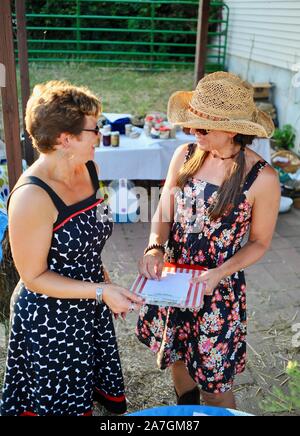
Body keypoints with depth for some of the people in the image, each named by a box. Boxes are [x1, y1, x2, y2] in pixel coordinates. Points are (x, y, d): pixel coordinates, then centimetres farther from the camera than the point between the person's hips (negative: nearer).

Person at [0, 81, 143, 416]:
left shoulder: (89, 169, -5)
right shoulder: (32, 197, -29)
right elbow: (33, 277, -21)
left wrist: (109, 290, 12)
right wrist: (101, 291, -25)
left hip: (91, 309, 7)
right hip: (50, 318, -6)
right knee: (60, 404, 19)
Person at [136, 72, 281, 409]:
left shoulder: (262, 179, -20)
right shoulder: (184, 156, -9)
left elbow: (259, 243, -7)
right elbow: (163, 216, 0)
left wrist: (220, 273, -23)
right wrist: (155, 248, -20)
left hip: (218, 289, -4)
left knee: (214, 383, 10)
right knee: (175, 353, 27)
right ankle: (185, 406, 58)